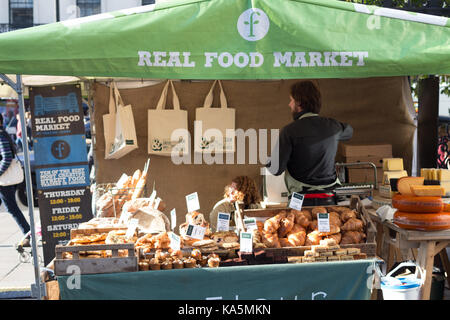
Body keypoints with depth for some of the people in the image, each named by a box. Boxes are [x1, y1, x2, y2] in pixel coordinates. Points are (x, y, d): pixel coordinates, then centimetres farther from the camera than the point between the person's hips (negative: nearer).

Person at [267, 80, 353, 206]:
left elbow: (276, 170, -10)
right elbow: (349, 131, 31)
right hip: (329, 199, 4)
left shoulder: (289, 131, -10)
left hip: (301, 200, -4)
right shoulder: (332, 126, 5)